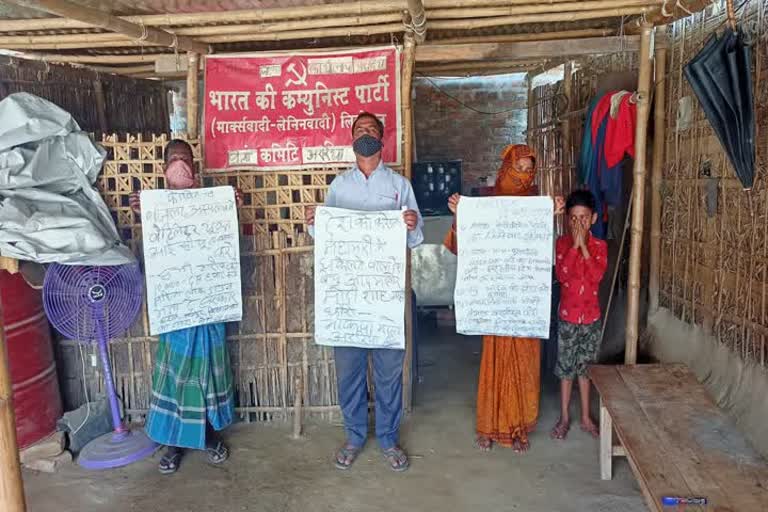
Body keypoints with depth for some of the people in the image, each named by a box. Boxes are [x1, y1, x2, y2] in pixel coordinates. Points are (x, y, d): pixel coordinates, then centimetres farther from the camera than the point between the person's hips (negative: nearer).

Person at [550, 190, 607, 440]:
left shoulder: (599, 246, -2)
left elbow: (597, 276, -17)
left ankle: (585, 417, 25)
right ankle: (564, 417, 21)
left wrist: (583, 245, -20)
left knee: (585, 367, 12)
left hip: (591, 316, 1)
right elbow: (561, 275, -18)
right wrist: (574, 244, -22)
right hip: (567, 316, -1)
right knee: (565, 368, 8)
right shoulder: (562, 242, -5)